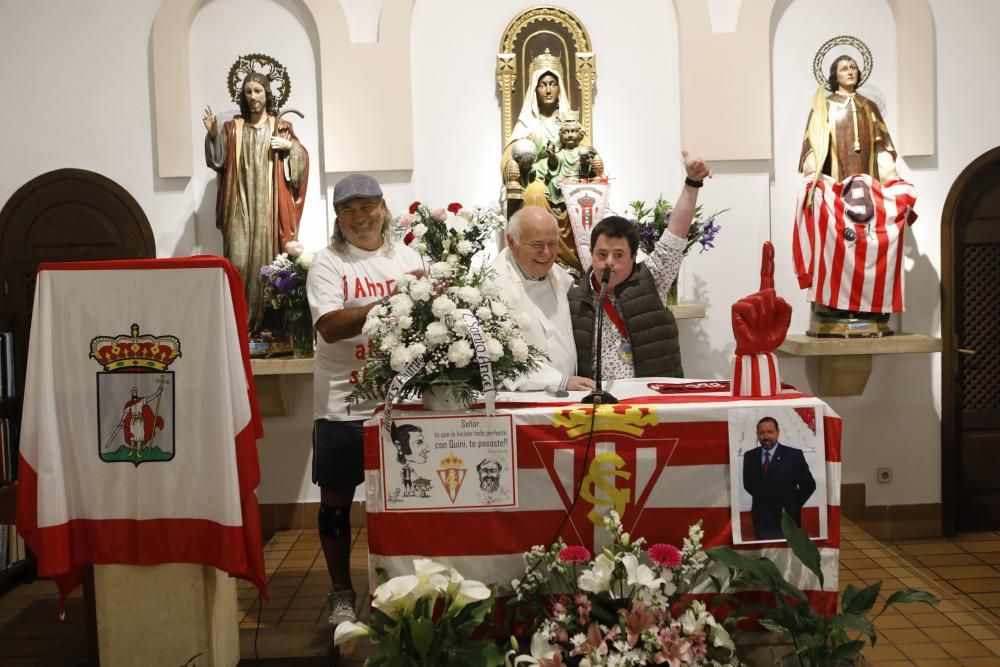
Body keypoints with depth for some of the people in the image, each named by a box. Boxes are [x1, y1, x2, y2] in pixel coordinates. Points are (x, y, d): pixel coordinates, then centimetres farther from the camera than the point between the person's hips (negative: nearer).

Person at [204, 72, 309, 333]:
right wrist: (213, 135, -14)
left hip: (270, 205, 0)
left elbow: (301, 160, 5)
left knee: (269, 257, -1)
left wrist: (290, 145, -13)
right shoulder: (232, 128, 10)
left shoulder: (282, 127, 8)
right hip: (241, 205, 1)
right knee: (238, 259, -7)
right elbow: (218, 161, 1)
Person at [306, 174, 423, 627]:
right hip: (343, 405, -3)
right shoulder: (327, 263, -4)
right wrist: (391, 301, -26)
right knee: (336, 500, 8)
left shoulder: (406, 256, 10)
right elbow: (329, 326, -18)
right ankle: (341, 593, 25)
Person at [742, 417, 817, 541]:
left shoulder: (793, 455, -10)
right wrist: (760, 500, 5)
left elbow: (809, 485, -5)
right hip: (760, 520, 3)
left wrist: (793, 506, -4)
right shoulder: (749, 456, 1)